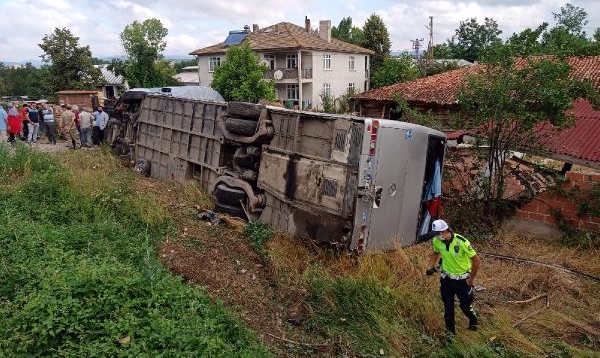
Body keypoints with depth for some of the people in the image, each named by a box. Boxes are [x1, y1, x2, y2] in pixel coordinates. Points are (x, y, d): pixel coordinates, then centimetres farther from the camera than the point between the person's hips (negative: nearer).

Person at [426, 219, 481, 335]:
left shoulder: (461, 242, -28)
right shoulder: (436, 241, -14)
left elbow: (477, 260, -19)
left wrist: (471, 279, -12)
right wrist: (431, 267, -2)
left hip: (462, 279, -3)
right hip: (446, 278, 3)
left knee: (466, 306, 11)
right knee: (448, 306, 10)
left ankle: (473, 321, 44)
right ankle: (450, 330, 30)